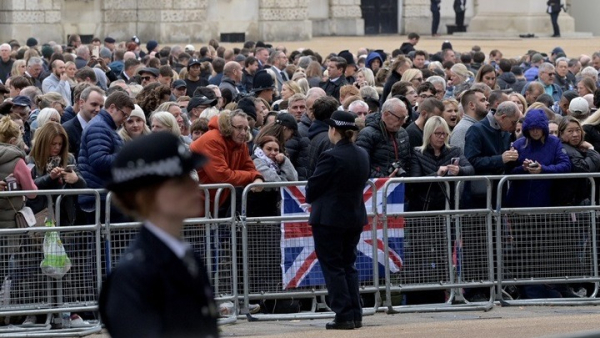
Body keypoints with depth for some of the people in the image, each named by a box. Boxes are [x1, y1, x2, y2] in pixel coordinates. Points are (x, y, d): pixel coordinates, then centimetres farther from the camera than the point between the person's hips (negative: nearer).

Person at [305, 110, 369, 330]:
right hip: (355, 217, 7)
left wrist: (311, 199, 8)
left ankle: (344, 315, -4)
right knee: (348, 266, 15)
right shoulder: (362, 155, 4)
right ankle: (355, 314, 12)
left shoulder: (331, 157, -20)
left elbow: (312, 188, -13)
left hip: (329, 219, -7)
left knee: (333, 268, 0)